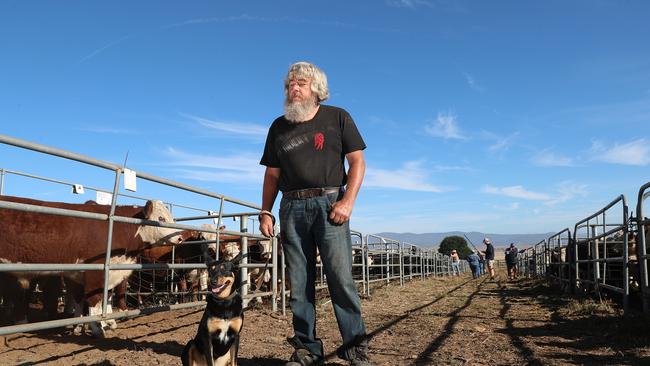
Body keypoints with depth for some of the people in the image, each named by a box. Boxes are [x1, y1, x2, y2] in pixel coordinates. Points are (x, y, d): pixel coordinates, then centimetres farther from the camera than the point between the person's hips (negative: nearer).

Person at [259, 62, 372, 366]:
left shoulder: (337, 117, 8)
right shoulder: (278, 127, 17)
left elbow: (357, 161, 3)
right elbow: (272, 174, 17)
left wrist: (348, 201, -10)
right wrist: (265, 212, 7)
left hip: (329, 203, -3)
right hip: (292, 207, 3)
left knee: (341, 277, -8)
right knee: (299, 283, 4)